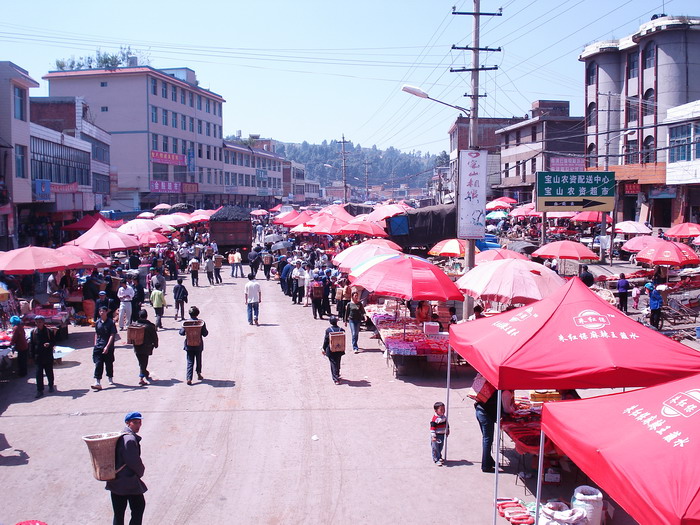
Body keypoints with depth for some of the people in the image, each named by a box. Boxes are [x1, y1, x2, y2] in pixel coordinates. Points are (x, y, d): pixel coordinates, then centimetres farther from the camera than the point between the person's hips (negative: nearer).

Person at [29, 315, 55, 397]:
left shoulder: (49, 331, -3)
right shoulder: (33, 332, 2)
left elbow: (54, 341, 2)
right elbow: (31, 344, 7)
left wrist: (49, 344, -21)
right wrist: (32, 355, 2)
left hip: (48, 356, -1)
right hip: (38, 356, 1)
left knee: (49, 372, 11)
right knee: (39, 373, -3)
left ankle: (51, 386, 30)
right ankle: (40, 390, 1)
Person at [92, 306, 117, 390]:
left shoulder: (111, 322, -9)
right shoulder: (98, 322, 6)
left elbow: (112, 335, -13)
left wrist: (107, 346, -22)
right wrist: (95, 344, 12)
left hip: (108, 347, -3)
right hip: (98, 347, 3)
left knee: (109, 364, 11)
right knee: (98, 364, -6)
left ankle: (110, 378, 34)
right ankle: (97, 383, -11)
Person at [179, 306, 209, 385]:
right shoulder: (201, 322, -12)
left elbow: (181, 332, -5)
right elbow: (205, 334, -11)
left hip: (189, 345, 0)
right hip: (198, 345, 0)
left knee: (190, 362, 4)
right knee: (198, 360, 21)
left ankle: (189, 378, -7)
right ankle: (199, 374, 35)